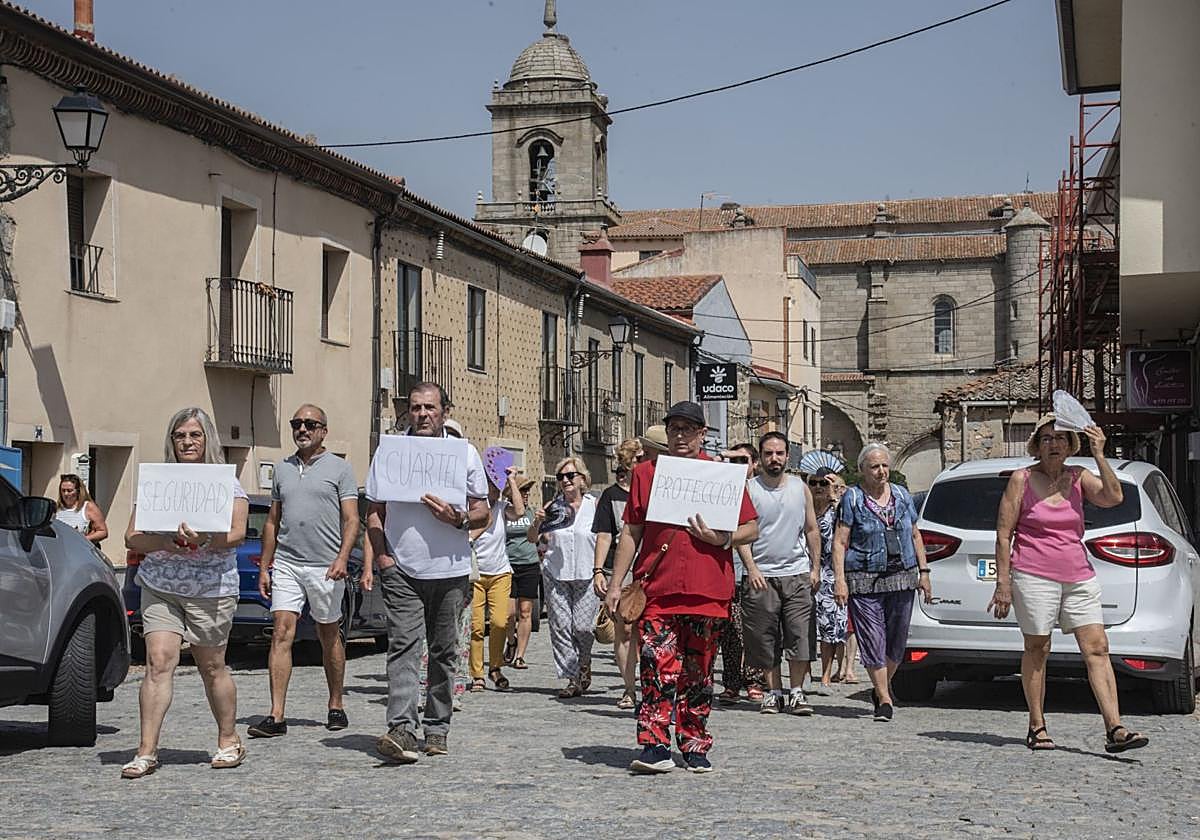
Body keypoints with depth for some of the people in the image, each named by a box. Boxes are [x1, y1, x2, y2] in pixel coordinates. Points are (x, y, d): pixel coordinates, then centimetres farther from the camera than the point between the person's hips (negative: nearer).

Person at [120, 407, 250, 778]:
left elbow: (237, 533, -7)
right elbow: (132, 538, 5)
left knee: (211, 667, 5)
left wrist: (204, 541, -26)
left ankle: (229, 741, 22)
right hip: (159, 586, 2)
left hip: (211, 589, -2)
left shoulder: (226, 483, 5)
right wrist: (166, 543, -14)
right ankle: (147, 751, -10)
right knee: (158, 661, -10)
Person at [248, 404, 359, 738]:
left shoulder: (340, 469, 2)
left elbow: (351, 520, -4)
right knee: (281, 633, -8)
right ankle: (276, 716, -12)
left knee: (329, 636, 8)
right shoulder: (282, 469, 15)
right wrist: (264, 567, 13)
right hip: (286, 564, 3)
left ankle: (336, 706, 22)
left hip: (325, 566, -3)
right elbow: (272, 521, 19)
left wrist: (342, 557, -19)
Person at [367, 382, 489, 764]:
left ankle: (436, 728, 17)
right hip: (401, 571, -1)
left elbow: (483, 512, 8)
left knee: (444, 652, 7)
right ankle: (401, 729, -21)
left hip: (451, 571, 1)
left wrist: (458, 519, -13)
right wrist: (381, 557, -4)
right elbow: (374, 512, 10)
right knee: (403, 646, -13)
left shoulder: (465, 453, 7)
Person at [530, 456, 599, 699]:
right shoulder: (552, 506, 4)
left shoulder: (594, 506, 1)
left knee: (583, 626, -5)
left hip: (586, 575, -2)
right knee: (560, 626, -2)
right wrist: (537, 523, -17)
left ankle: (584, 664, 24)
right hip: (556, 574, 2)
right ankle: (572, 679, 4)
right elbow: (532, 538, 4)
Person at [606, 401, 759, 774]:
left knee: (698, 673, 8)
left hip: (707, 590, 0)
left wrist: (722, 538, -11)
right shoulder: (646, 473, 11)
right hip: (657, 589, 0)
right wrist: (616, 583, 7)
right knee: (658, 668, -11)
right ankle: (655, 747, -12)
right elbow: (631, 532, 13)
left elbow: (752, 529, 9)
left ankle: (695, 747, 17)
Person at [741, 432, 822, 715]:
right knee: (765, 639, 1)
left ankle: (797, 692, 4)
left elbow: (812, 530, 14)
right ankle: (773, 692, 11)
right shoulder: (749, 489, 1)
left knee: (800, 636, -4)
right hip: (762, 575, -1)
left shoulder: (800, 488, 9)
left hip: (797, 574, 2)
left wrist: (815, 567, 7)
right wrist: (751, 568, -11)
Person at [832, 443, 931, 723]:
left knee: (897, 641, 9)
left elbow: (915, 536, 18)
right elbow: (840, 542, -5)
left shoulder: (902, 495, 11)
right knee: (873, 643, -5)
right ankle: (885, 700, 1)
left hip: (902, 579, 4)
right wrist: (839, 579, -13)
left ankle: (882, 686, 31)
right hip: (864, 581, -4)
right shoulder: (852, 498, -2)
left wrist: (923, 572, 11)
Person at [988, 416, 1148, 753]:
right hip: (1034, 576, -3)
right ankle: (1037, 727, 14)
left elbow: (1113, 497, -9)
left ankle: (1114, 729, -10)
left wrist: (1099, 455, -12)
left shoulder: (1078, 477, 8)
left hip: (1079, 576, 3)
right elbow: (1003, 534, -2)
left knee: (1097, 649, -5)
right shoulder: (1022, 479, -1)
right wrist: (1003, 582, -6)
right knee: (1037, 649, 3)